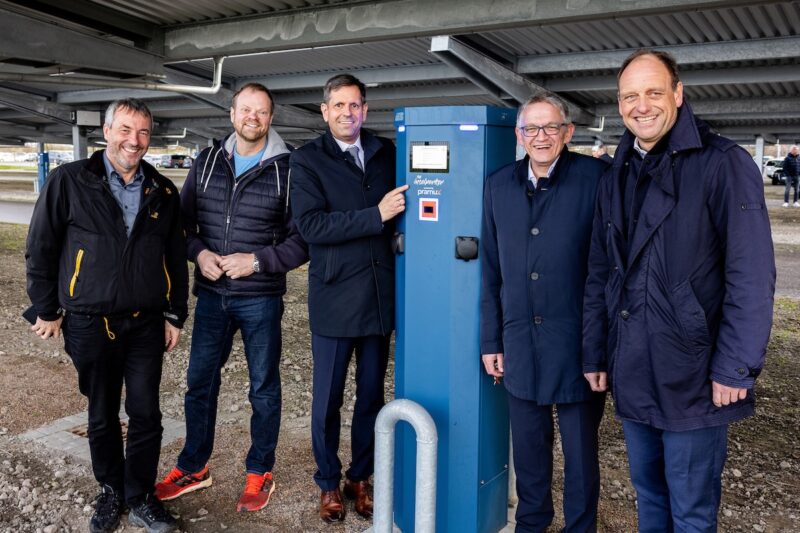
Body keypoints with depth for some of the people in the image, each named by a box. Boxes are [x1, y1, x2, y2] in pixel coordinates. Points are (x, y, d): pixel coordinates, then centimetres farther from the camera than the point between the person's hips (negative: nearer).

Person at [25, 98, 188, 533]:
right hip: (90, 324, -2)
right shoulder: (69, 181, -4)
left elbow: (176, 258, 10)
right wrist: (47, 310, 0)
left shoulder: (162, 192, 6)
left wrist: (175, 315, 8)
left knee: (146, 414, 5)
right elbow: (40, 248, 0)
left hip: (147, 324, 2)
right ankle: (111, 492, 32)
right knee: (102, 416, 12)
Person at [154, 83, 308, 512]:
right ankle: (193, 467, 32)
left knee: (264, 388, 9)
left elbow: (302, 240, -7)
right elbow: (182, 219, 11)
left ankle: (259, 472, 26)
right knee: (199, 381, 13)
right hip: (211, 295, 4)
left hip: (261, 299, -3)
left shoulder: (288, 170, -6)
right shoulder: (207, 162, 6)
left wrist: (256, 261, -16)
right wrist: (199, 253, -7)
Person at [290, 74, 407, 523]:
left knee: (372, 395, 13)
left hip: (381, 296, 3)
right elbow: (311, 225, -15)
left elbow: (402, 206, 16)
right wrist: (375, 216, -19)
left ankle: (361, 477, 31)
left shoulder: (387, 152, 8)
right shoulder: (308, 160, -2)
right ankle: (329, 483, 28)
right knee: (328, 399, 8)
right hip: (334, 297, -3)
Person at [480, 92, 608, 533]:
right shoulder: (499, 185, 5)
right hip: (520, 343, 4)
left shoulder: (596, 178, -9)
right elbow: (490, 271, 8)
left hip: (578, 343, -4)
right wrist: (490, 340, 8)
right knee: (528, 446, 18)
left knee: (580, 450, 13)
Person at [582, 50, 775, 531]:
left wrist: (735, 369, -16)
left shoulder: (724, 164, -9)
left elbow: (752, 277, -13)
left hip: (694, 378, -5)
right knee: (648, 494, 20)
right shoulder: (616, 179, 10)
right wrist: (595, 354, 9)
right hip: (632, 377, 6)